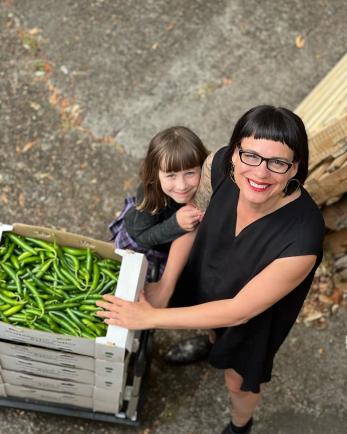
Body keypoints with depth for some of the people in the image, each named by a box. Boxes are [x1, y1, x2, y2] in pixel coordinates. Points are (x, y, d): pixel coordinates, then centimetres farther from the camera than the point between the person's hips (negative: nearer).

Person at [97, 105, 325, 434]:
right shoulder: (219, 165, -33)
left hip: (254, 313, -3)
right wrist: (165, 286, -12)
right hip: (205, 281, 3)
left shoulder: (302, 237, -44)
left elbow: (239, 310, -33)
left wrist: (151, 317, -28)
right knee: (210, 331, 35)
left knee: (239, 380, 24)